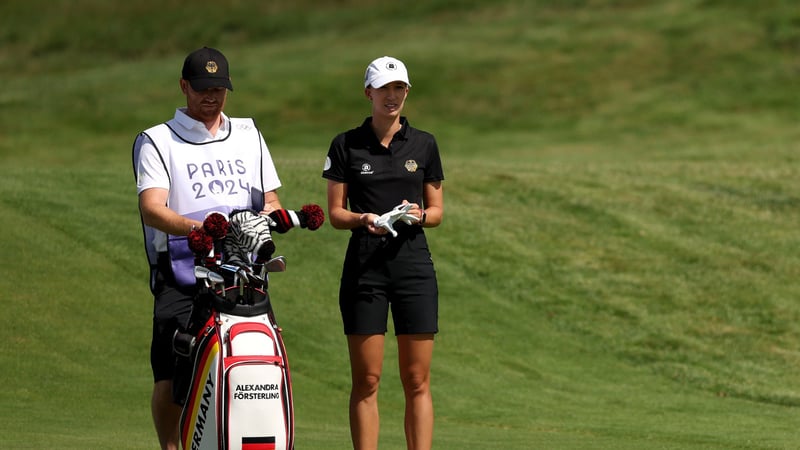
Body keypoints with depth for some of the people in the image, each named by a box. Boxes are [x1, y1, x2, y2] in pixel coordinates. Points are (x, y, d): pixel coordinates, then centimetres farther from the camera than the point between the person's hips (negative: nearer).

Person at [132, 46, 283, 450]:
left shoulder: (249, 134, 22)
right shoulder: (156, 141, 7)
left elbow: (270, 199, 24)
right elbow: (151, 208, -8)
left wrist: (269, 213, -2)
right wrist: (197, 228, -28)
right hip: (182, 276, -3)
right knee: (170, 375, -13)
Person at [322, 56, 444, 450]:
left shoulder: (424, 144, 9)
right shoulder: (346, 146, 4)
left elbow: (437, 211, 12)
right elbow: (335, 213, 4)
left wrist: (419, 215, -10)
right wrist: (363, 219, -17)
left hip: (414, 265, 1)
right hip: (364, 267, -1)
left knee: (417, 380, -1)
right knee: (366, 380, -1)